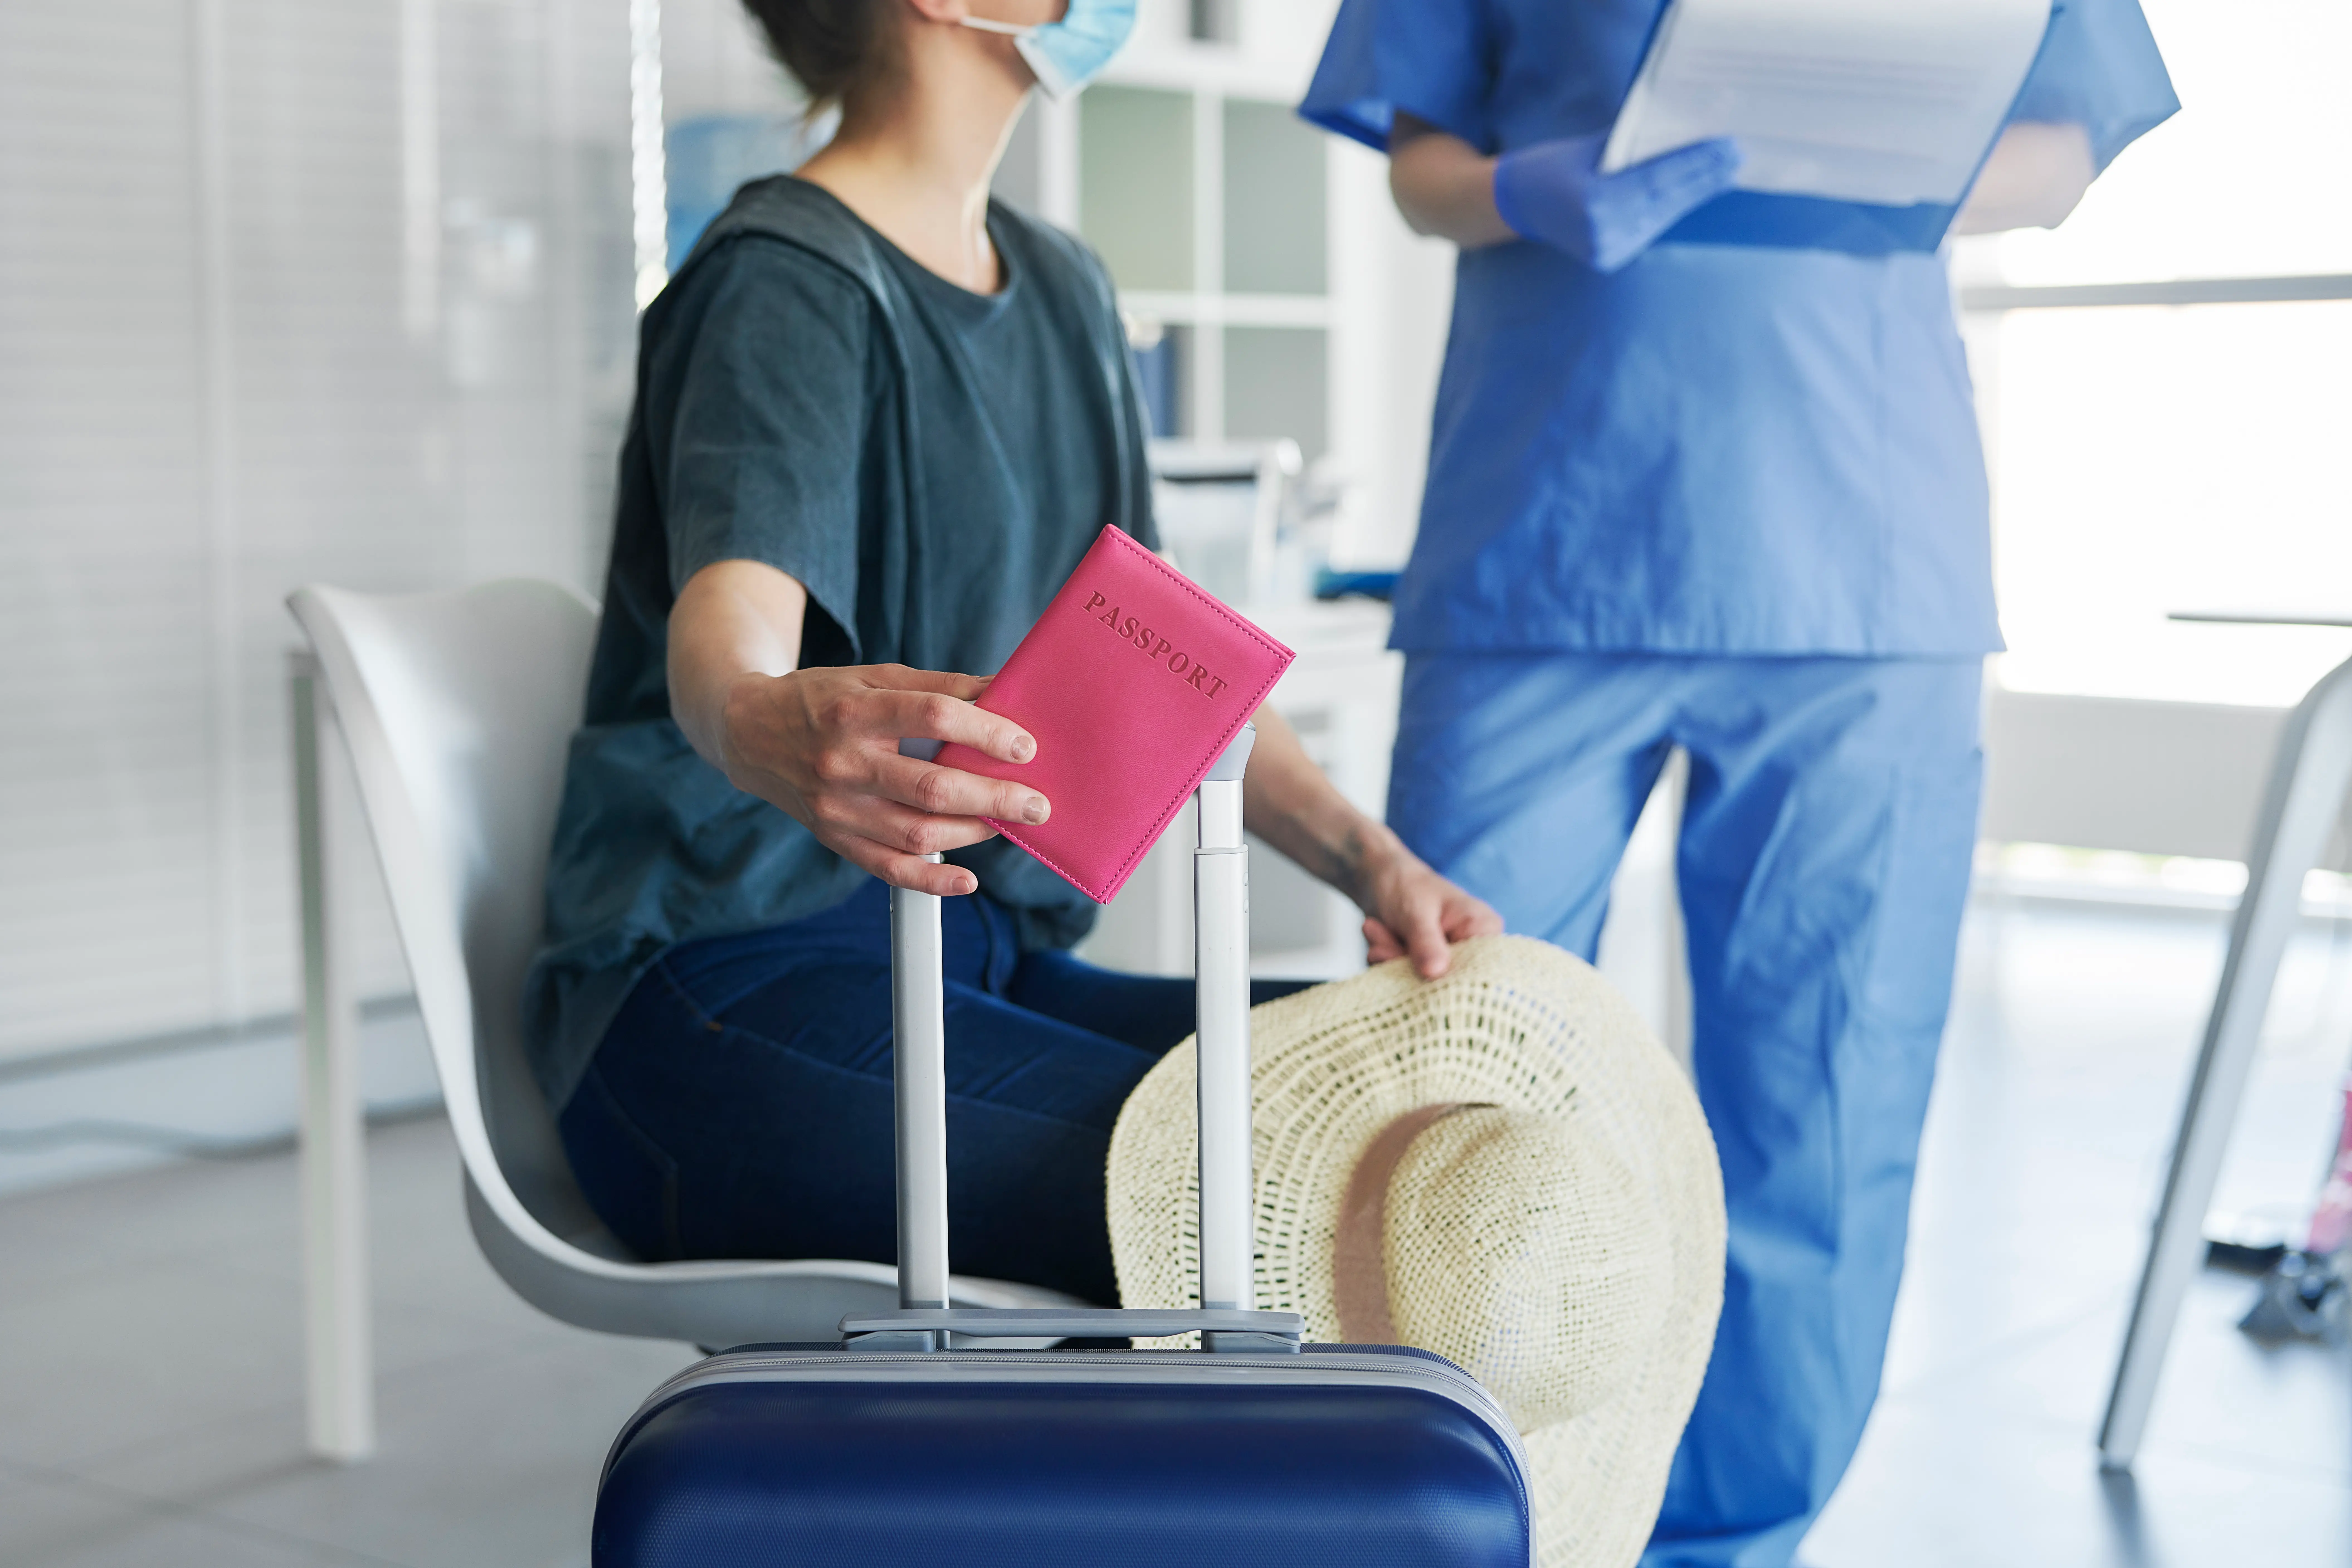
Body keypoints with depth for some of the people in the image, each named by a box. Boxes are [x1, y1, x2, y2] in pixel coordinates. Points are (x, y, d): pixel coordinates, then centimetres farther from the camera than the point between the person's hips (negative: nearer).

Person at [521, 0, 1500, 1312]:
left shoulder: (1063, 291, 17)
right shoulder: (786, 284, -10)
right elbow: (722, 636, -28)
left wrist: (1369, 859, 2)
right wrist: (775, 730, -53)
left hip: (982, 960, 8)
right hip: (730, 995, -8)